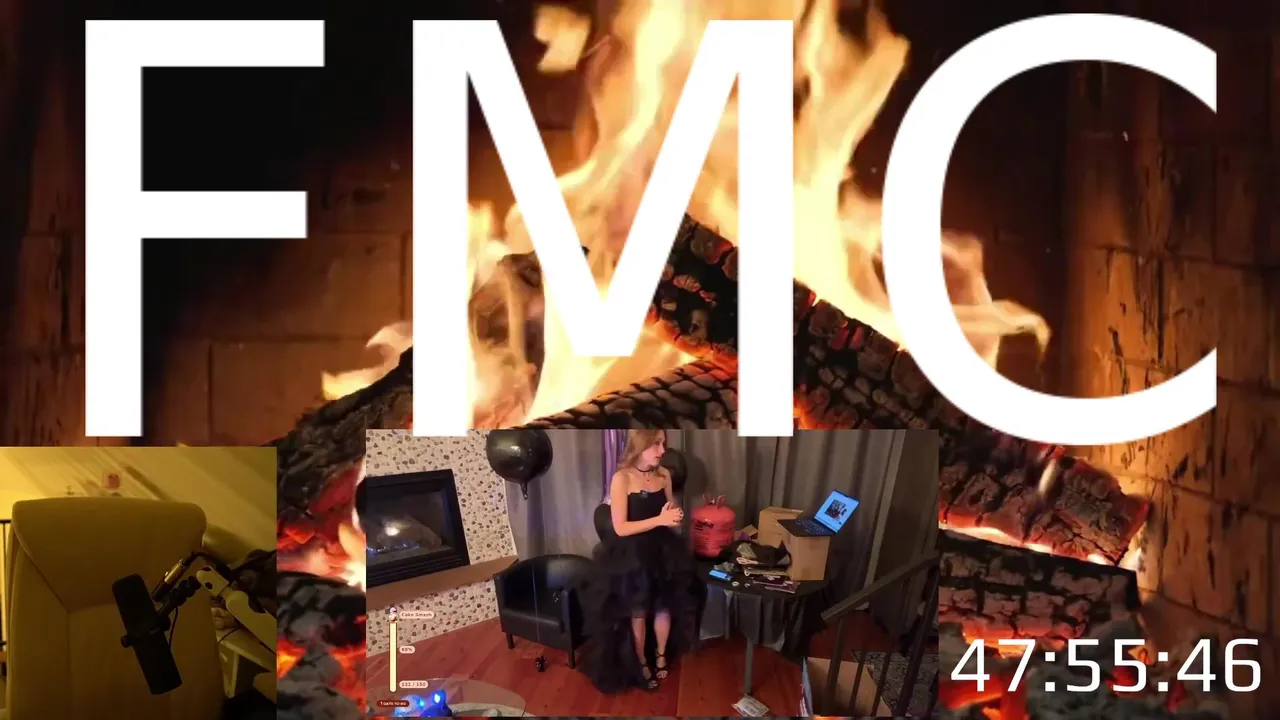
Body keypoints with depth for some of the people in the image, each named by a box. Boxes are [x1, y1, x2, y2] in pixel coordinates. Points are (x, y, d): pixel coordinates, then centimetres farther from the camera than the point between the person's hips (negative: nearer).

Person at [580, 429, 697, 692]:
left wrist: (673, 517, -13)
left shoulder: (664, 474, -3)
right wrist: (659, 520, -25)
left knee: (664, 606, 12)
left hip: (662, 550, 5)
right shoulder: (622, 479, -19)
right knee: (638, 612, 8)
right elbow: (621, 528, -19)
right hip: (632, 555, -4)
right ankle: (640, 661, 27)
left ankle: (661, 655, 35)